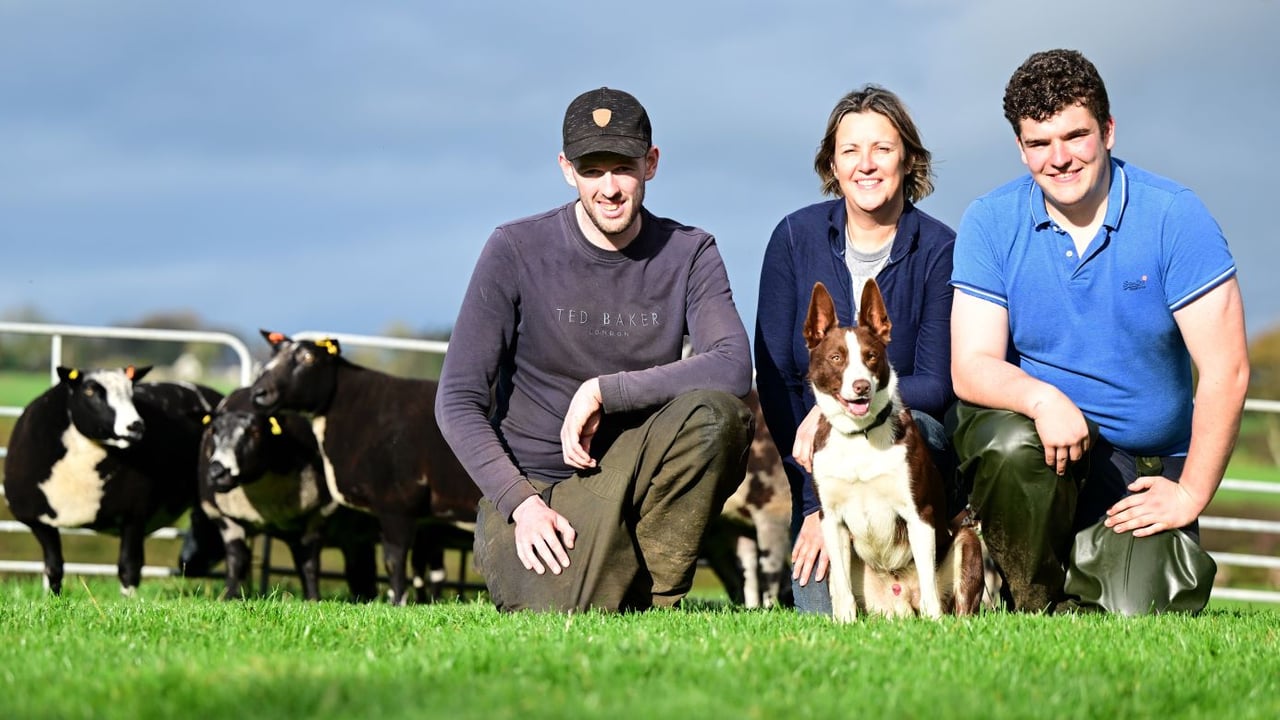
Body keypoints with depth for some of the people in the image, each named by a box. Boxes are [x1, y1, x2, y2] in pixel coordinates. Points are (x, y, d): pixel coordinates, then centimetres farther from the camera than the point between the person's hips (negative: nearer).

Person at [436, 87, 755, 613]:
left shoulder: (688, 254, 1)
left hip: (627, 472, 2)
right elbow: (458, 401, -6)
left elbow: (734, 369, -16)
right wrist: (520, 502, -20)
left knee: (717, 411, -28)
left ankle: (654, 599, -14)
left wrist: (603, 391, -22)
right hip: (526, 483, -2)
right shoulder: (516, 251, -5)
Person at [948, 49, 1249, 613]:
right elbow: (971, 369, -9)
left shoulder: (1174, 217, -8)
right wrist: (1040, 397, -30)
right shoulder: (990, 223, -3)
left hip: (1146, 469, 0)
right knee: (1013, 444, -36)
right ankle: (1039, 607, -10)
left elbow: (1225, 370, -9)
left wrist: (1191, 495, -13)